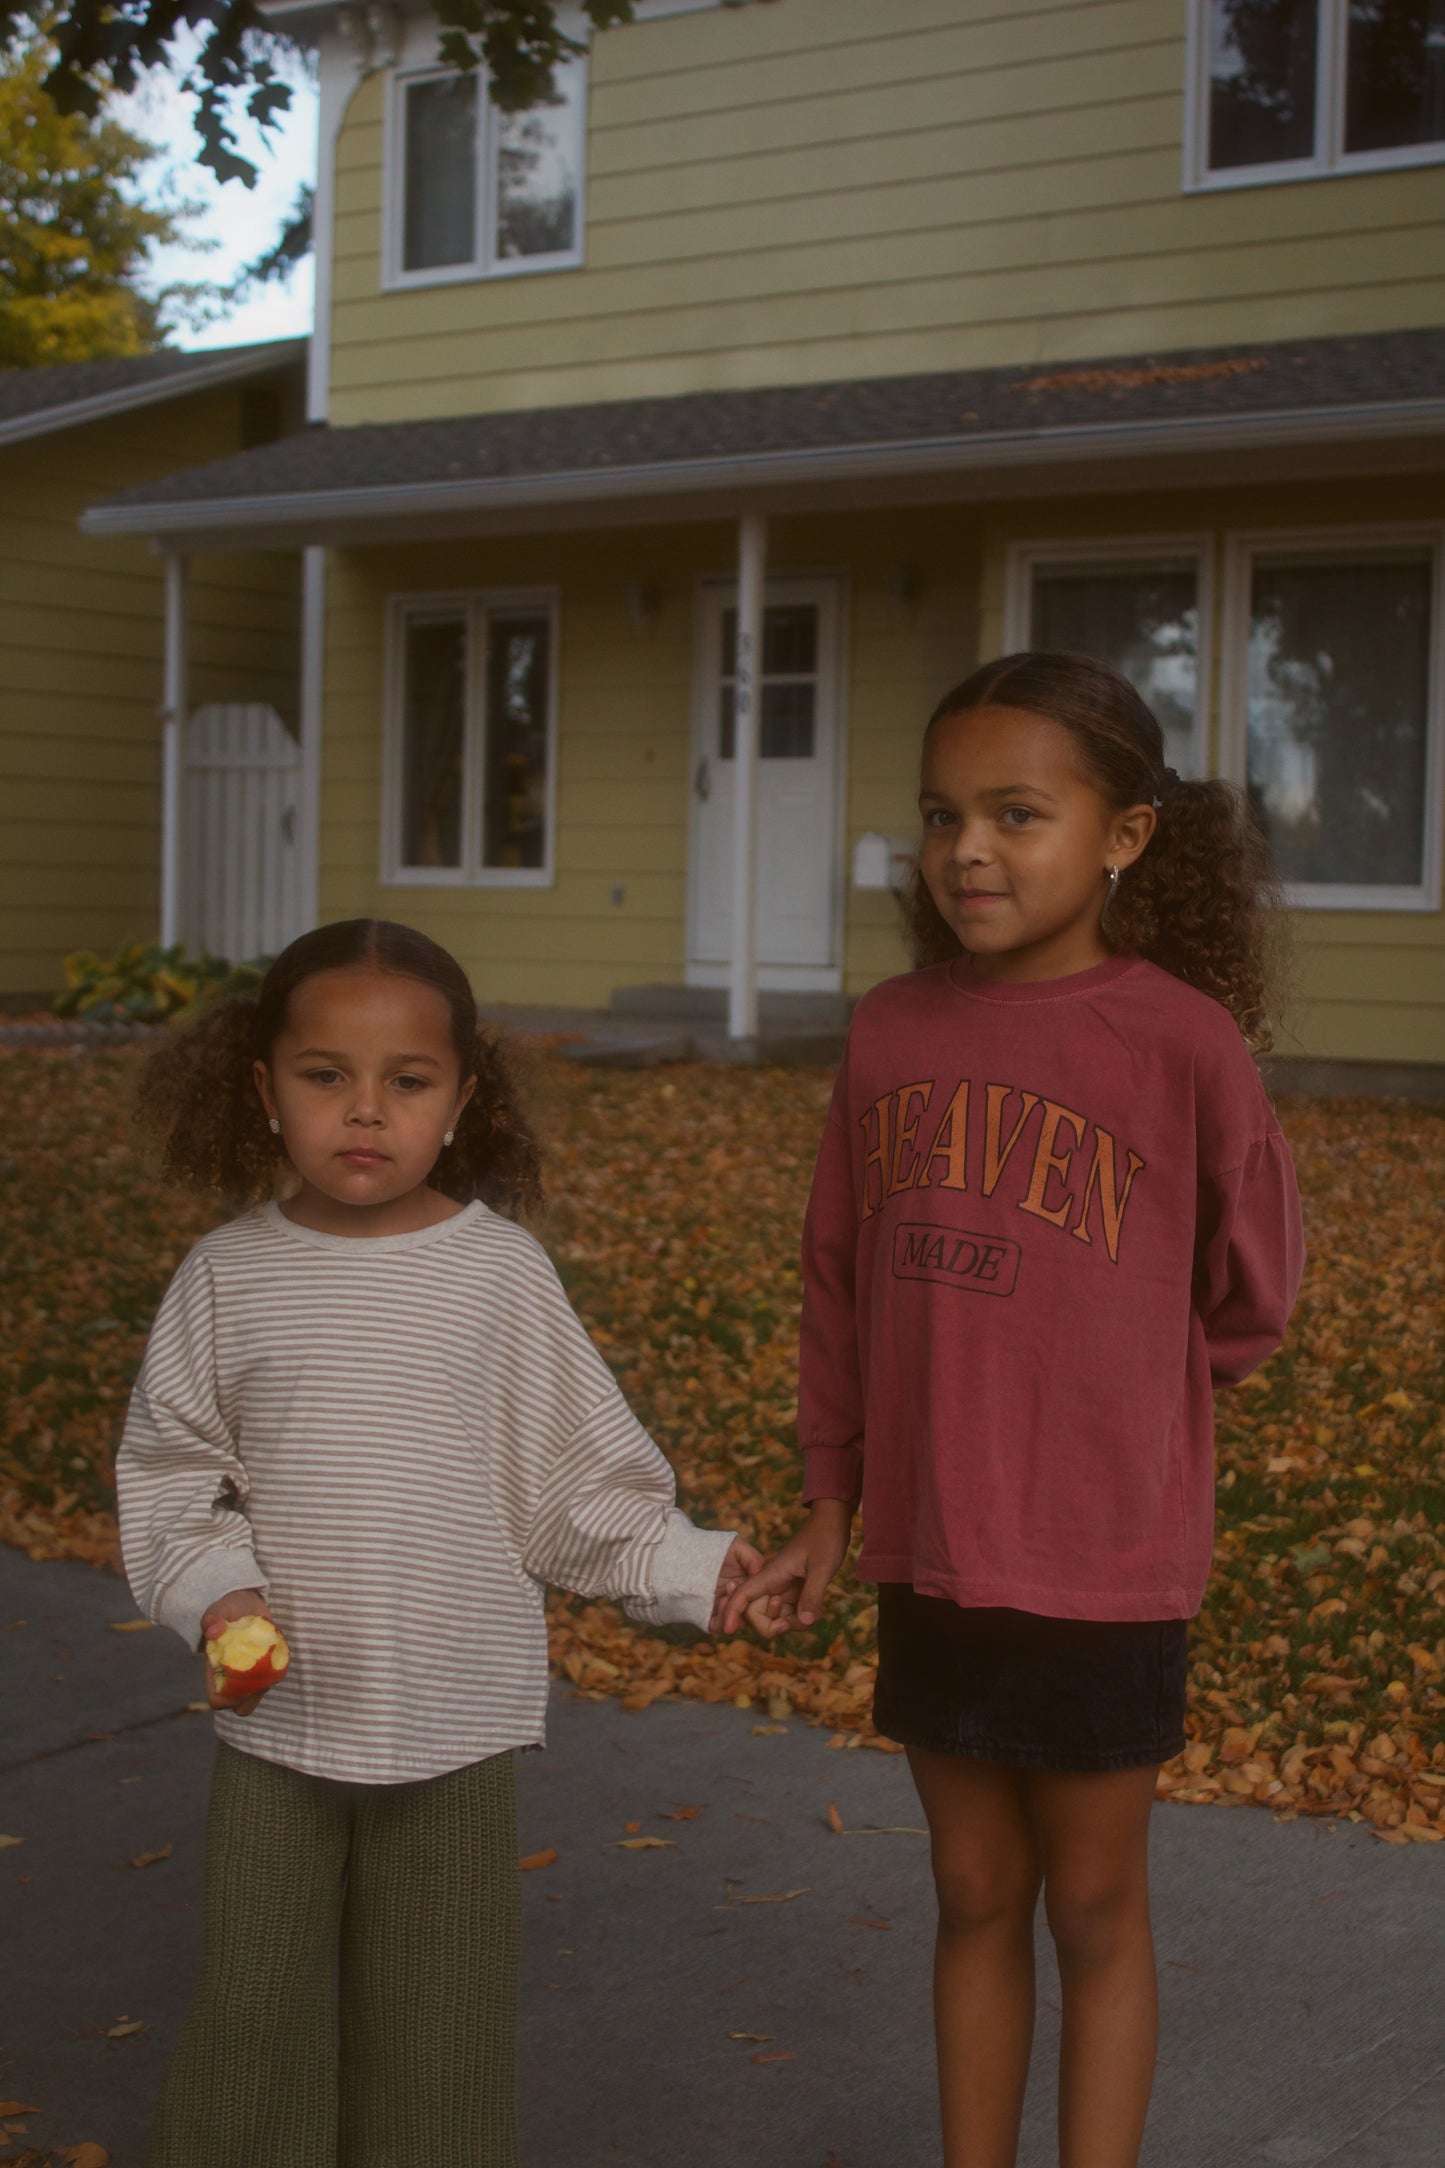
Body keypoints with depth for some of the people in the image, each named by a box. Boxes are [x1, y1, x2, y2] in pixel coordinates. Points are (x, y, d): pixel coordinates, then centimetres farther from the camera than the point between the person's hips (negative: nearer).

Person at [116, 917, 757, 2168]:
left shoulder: (500, 1270, -5)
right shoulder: (231, 1277, -3)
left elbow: (578, 1470, 0)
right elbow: (172, 1468, 2)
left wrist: (686, 1567, -8)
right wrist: (211, 1588, -13)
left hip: (455, 1720, 0)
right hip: (280, 1717, 1)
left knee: (434, 2026, 12)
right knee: (255, 2008, 10)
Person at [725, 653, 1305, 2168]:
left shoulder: (1179, 1037, -13)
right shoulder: (892, 1031, 0)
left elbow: (1246, 1297, 0)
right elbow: (840, 1285, 8)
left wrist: (1110, 1401, 2)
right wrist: (829, 1514, 10)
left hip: (1104, 1561, -4)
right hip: (929, 1550, 4)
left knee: (1095, 1906, 12)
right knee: (974, 1896, 17)